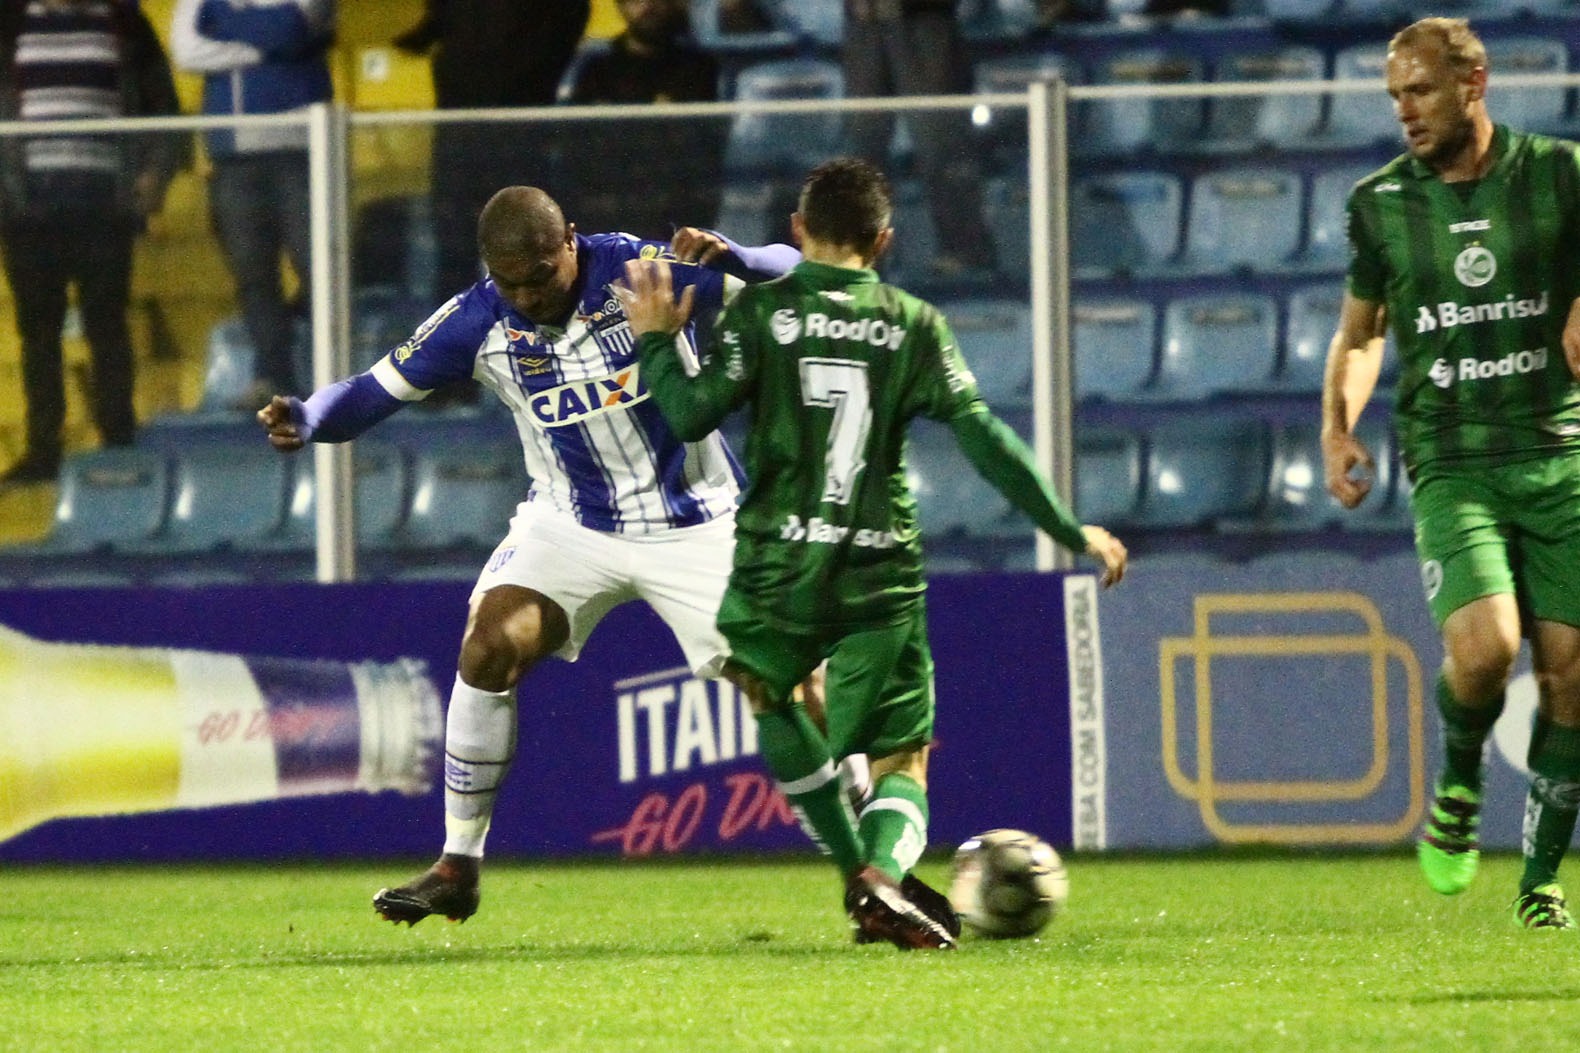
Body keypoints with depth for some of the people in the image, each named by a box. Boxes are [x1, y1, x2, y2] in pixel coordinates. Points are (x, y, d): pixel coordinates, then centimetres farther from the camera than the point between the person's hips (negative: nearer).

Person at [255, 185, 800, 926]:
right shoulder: (479, 322, -11)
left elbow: (790, 280, -14)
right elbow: (378, 390, -8)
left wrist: (727, 259, -37)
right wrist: (306, 420, -29)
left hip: (692, 524, -2)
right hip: (572, 524, 2)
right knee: (489, 649, -18)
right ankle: (457, 869, -6)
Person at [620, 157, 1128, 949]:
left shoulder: (760, 311, -1)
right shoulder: (915, 326, 4)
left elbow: (692, 415, -7)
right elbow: (986, 442, 0)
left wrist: (656, 341, 12)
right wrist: (1071, 531, 6)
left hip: (778, 564, 0)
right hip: (883, 575, 0)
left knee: (767, 690, 30)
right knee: (902, 759, 8)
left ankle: (859, 872, 20)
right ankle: (883, 871, -26)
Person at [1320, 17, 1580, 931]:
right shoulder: (1380, 204, 7)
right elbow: (1360, 333, 19)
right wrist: (1338, 426, 4)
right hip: (1450, 466, 0)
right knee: (1483, 647, -22)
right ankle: (1459, 784, 10)